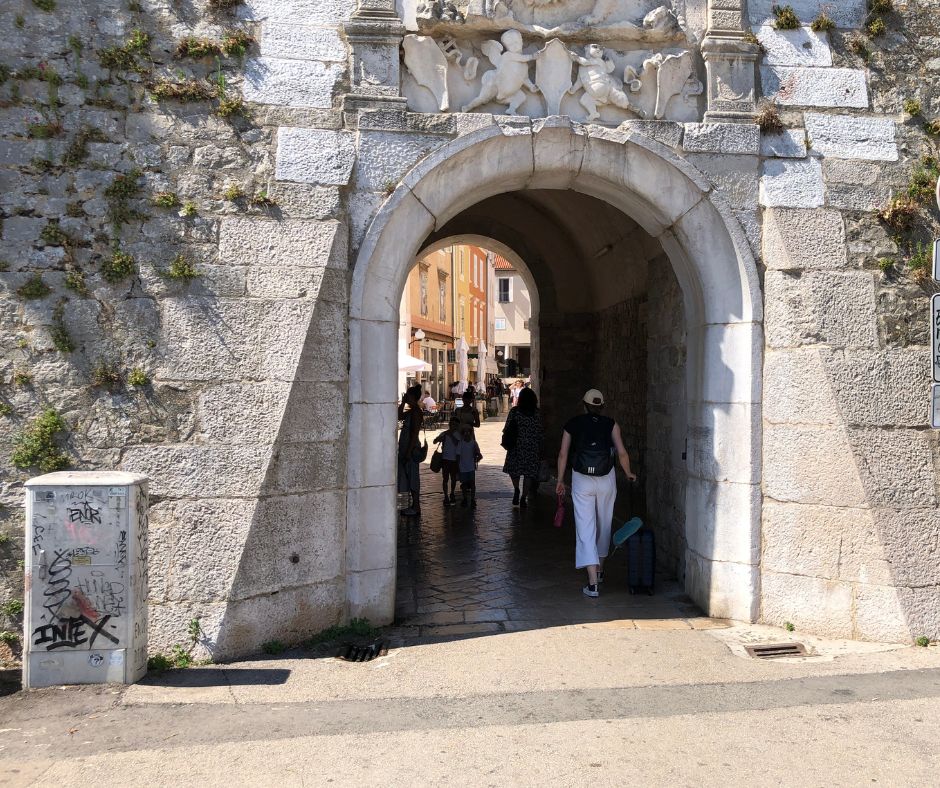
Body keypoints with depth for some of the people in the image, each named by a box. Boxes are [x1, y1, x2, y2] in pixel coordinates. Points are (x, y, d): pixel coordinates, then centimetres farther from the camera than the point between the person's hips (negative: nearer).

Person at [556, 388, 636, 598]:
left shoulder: (572, 424, 3)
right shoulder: (610, 424, 1)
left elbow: (563, 454, 1)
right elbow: (622, 453, -7)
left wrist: (560, 481, 11)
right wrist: (629, 473, 11)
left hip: (581, 481, -1)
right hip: (606, 480, 1)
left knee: (586, 529, -2)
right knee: (604, 525, 21)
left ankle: (593, 583, -11)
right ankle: (599, 570, 37)